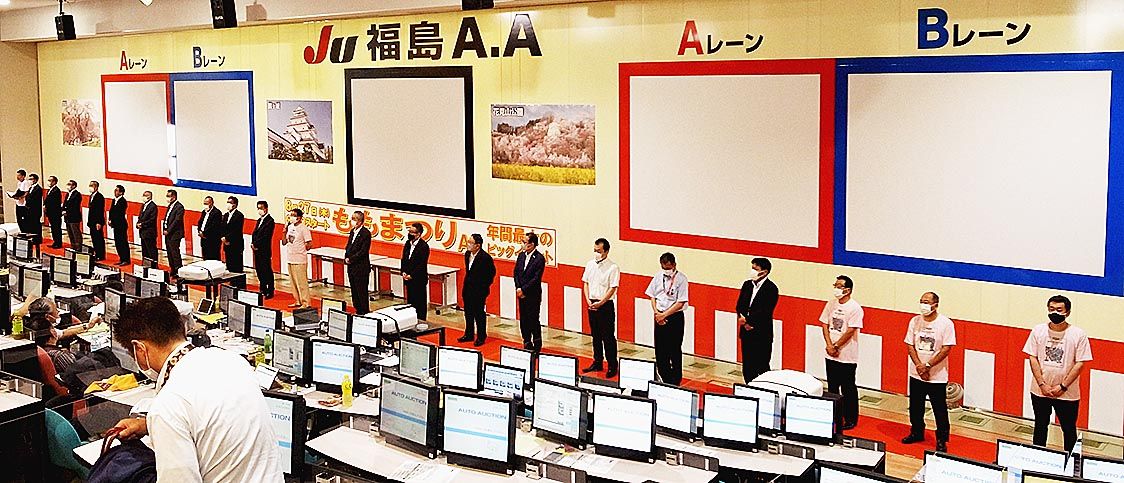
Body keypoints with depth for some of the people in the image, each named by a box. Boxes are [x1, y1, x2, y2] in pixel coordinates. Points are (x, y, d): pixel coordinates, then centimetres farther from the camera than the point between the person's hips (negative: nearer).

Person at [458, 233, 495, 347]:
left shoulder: (485, 258, -19)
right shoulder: (467, 254, 4)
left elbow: (491, 273, -9)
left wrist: (485, 285, -7)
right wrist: (466, 284, 13)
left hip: (479, 290, -7)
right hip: (468, 288, 7)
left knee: (479, 313, 1)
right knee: (468, 312, 15)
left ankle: (481, 337, 12)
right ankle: (469, 334, 28)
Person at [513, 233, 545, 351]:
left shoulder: (539, 258, -13)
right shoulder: (521, 255, 8)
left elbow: (536, 278, -16)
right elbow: (516, 273, 10)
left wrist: (523, 290, -15)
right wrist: (518, 288, -3)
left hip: (533, 295, -6)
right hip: (521, 294, 6)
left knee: (533, 319, -2)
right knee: (523, 319, 10)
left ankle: (537, 345, 11)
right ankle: (527, 344, 20)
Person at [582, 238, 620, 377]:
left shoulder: (613, 268, -11)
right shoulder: (590, 265, 7)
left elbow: (612, 288, -13)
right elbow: (586, 283, 12)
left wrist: (600, 303, -18)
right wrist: (588, 300, -2)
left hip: (606, 305, -6)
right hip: (592, 304, 6)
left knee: (608, 337, -3)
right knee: (595, 335, 14)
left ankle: (612, 366, 4)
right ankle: (597, 362, 25)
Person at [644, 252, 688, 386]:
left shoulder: (681, 279, -11)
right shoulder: (658, 277, 4)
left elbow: (680, 303, -14)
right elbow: (652, 296, 11)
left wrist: (664, 315, -15)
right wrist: (656, 312, -5)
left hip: (675, 317, -5)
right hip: (659, 316, 5)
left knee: (675, 351, 3)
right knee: (660, 350, 8)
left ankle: (675, 382, 13)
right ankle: (664, 378, 21)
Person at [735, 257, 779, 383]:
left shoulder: (771, 288, -10)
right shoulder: (747, 285, 10)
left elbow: (765, 311, -18)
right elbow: (739, 307, 7)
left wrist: (747, 319, -15)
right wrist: (745, 322, -9)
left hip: (762, 335, -6)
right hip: (746, 333, 6)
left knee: (762, 368, -2)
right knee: (747, 368, 11)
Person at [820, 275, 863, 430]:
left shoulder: (855, 308, -13)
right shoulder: (831, 304, 5)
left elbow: (850, 331, -17)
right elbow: (825, 325, 4)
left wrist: (836, 346, -13)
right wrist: (829, 345, -8)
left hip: (847, 356, -6)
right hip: (830, 354, 6)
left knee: (848, 389, 3)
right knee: (832, 387, 15)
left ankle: (851, 419, 14)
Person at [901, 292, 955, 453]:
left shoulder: (945, 323, -11)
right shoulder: (915, 321, 1)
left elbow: (946, 349, -14)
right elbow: (910, 345, 1)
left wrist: (928, 365, -17)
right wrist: (919, 365, -12)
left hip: (937, 377, -4)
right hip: (916, 374, 4)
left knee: (940, 410, 3)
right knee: (915, 407, 16)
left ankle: (941, 440, 16)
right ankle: (917, 432, 35)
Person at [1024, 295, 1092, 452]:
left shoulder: (1078, 334, -10)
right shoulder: (1038, 330, -4)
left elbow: (1080, 363, -10)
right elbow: (1032, 358, -2)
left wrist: (1062, 387, -13)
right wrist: (1042, 384, -10)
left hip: (1067, 394, -2)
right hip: (1040, 391, 2)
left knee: (1069, 429, 11)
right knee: (1040, 426, 16)